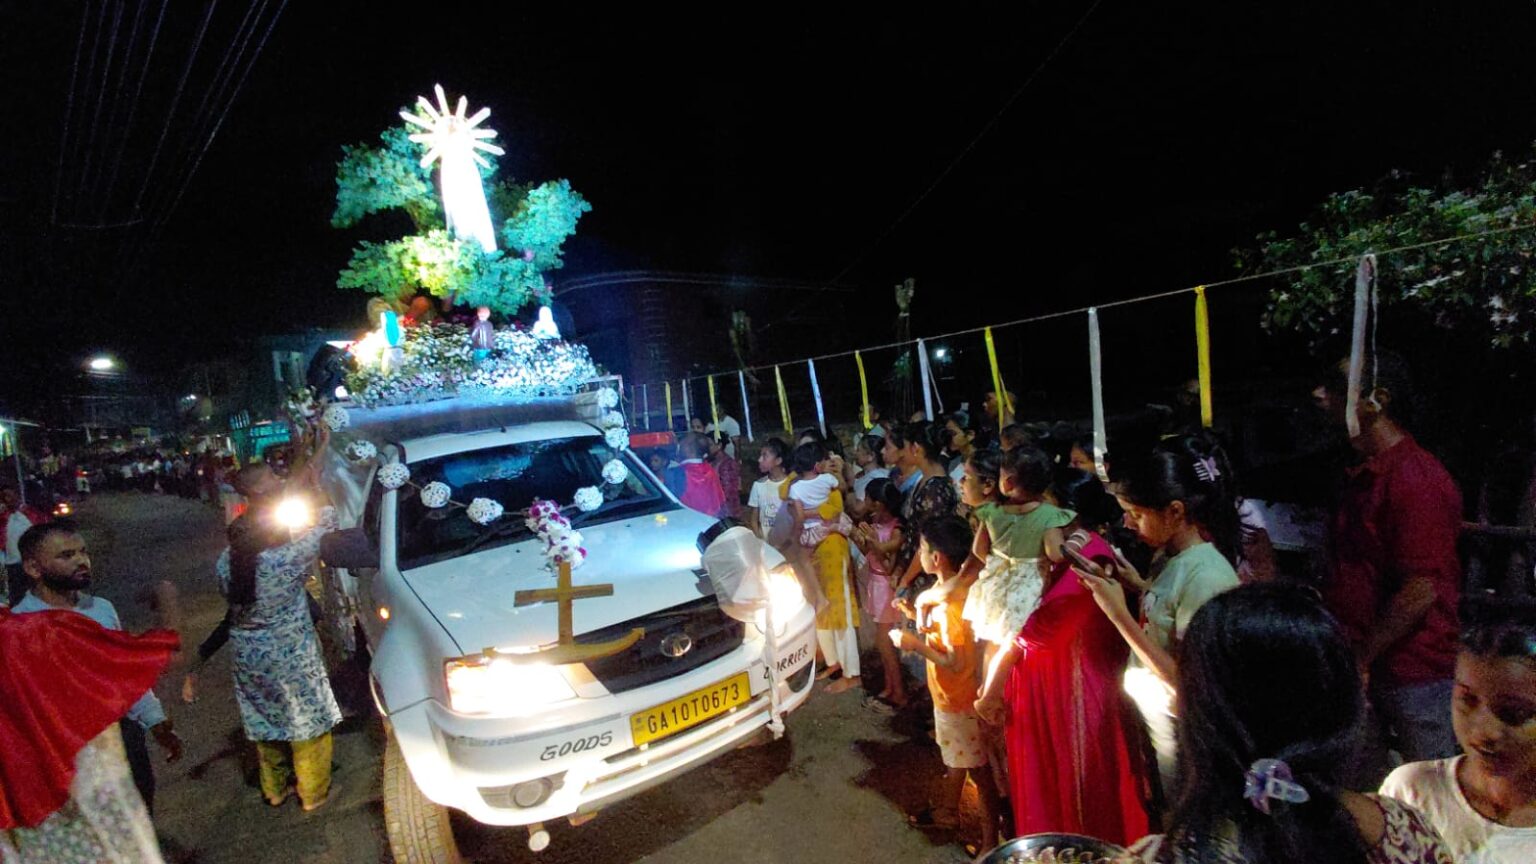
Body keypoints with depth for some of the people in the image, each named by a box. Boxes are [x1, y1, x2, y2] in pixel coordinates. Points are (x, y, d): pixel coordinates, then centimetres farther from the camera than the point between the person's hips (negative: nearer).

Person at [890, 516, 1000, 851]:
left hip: (958, 698, -9)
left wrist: (915, 644, -23)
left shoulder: (951, 602, -32)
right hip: (947, 696, 9)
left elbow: (956, 662, -29)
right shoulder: (948, 589, -3)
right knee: (953, 759, 27)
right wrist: (918, 615, 1)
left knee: (976, 767, 9)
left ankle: (990, 835, 26)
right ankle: (947, 811, 46)